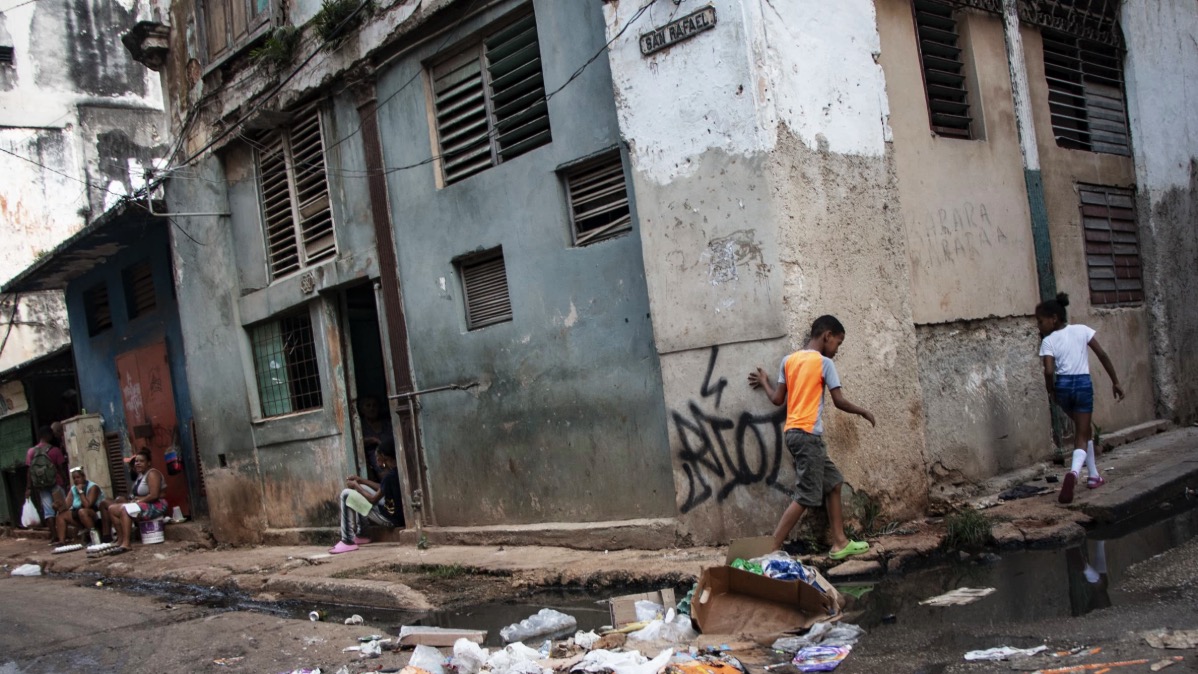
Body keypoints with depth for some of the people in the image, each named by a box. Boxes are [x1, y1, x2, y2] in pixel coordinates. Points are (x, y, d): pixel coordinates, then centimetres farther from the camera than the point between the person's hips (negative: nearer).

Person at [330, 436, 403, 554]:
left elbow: (373, 500, -15)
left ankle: (348, 541, -2)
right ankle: (358, 534, 22)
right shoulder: (398, 470, 2)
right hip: (396, 512, 9)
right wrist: (360, 481, 13)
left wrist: (355, 486, -1)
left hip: (392, 518, -9)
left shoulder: (390, 475, -25)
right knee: (360, 489, 20)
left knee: (347, 494, -8)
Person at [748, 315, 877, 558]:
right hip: (807, 434, -8)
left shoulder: (788, 360, 12)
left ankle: (840, 543, 22)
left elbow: (777, 399, 12)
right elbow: (839, 402, -5)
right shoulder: (824, 363, -5)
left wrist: (764, 383, 31)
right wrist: (863, 411, 13)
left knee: (833, 483, 19)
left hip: (794, 433, 8)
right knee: (806, 497, -6)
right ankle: (772, 550, -10)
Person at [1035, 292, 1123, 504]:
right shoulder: (1081, 330, 3)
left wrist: (1051, 392, 2)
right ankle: (1074, 471, -26)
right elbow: (1102, 355, 0)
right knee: (1081, 435, 3)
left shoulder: (1048, 341, -3)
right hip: (1083, 384, -1)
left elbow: (1049, 371, -15)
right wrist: (1115, 382, 7)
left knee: (1083, 428, 25)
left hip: (1063, 386, 1)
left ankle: (1094, 475, 31)